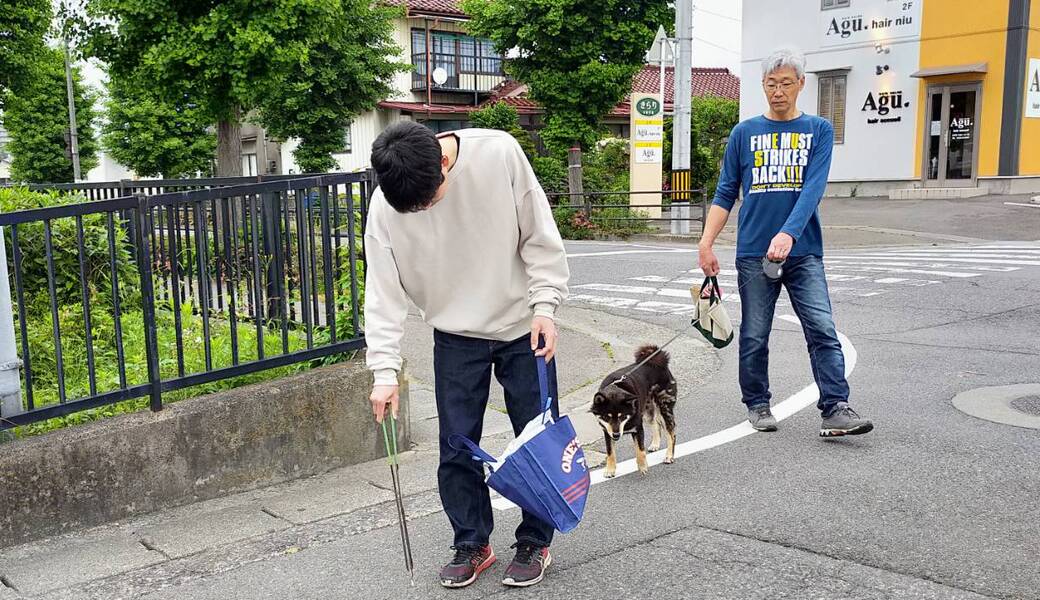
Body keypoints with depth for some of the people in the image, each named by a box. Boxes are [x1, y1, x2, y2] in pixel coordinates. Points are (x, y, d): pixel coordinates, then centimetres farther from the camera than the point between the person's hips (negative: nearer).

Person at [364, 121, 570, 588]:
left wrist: (544, 306, -16)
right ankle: (471, 544, 24)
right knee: (457, 446, 4)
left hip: (522, 326, -1)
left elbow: (539, 234, -12)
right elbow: (384, 292, -11)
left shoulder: (499, 153, -21)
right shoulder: (385, 206, -16)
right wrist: (385, 371, -16)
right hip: (455, 335, 1)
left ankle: (535, 541, 24)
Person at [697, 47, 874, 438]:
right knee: (754, 337, 6)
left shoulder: (819, 131, 6)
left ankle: (836, 410, -8)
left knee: (823, 330, -10)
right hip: (753, 254, 1)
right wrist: (706, 242, -1)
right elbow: (725, 194, 10)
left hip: (803, 252, -1)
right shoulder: (744, 133, 9)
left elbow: (813, 188, -8)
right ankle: (757, 405, 19)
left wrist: (788, 233, -23)